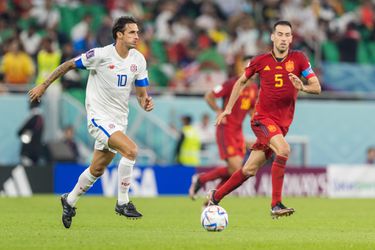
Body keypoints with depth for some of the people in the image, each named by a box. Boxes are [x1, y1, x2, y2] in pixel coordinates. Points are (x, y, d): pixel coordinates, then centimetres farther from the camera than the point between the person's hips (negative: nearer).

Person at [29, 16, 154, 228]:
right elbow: (69, 65, -4)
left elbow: (141, 93, 5)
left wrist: (146, 102, -19)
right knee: (131, 149, -26)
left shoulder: (138, 59, 0)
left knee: (97, 170, 16)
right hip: (99, 117, -6)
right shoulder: (101, 55, -16)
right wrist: (44, 86, 0)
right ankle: (123, 203, -16)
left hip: (119, 120, 7)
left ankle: (70, 201, 39)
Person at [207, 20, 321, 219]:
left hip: (283, 123, 3)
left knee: (250, 169, 7)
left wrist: (302, 87, -26)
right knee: (283, 149, -30)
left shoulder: (298, 59, -2)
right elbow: (241, 81, 15)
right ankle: (276, 205, -29)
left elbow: (317, 87, -5)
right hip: (263, 119, -3)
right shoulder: (261, 61, -2)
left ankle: (216, 196, 26)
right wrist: (228, 109, 11)